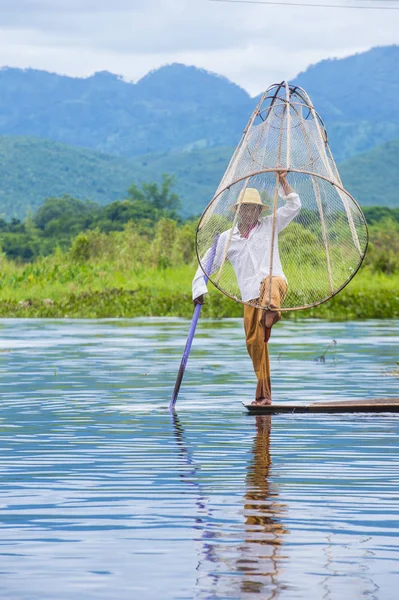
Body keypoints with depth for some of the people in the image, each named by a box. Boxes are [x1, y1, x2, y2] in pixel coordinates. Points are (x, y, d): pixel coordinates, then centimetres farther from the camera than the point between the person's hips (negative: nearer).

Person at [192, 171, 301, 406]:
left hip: (275, 281, -3)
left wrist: (283, 181, 1)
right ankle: (264, 394, 6)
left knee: (271, 281, -41)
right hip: (251, 296, 3)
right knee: (254, 341, -2)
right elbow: (207, 264, 20)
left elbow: (294, 206, 9)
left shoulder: (269, 225, 15)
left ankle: (272, 310, -76)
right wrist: (199, 289, 6)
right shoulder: (227, 238, 18)